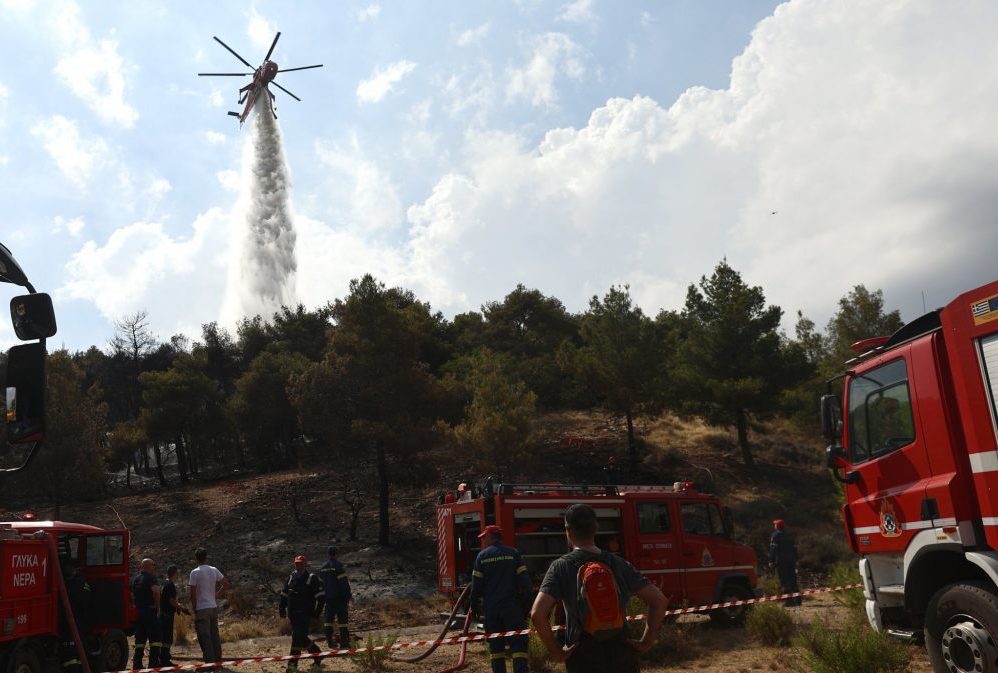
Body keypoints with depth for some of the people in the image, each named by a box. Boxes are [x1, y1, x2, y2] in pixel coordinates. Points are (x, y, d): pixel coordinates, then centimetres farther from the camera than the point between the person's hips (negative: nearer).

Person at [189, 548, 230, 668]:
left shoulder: (195, 573, -11)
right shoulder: (214, 570, 5)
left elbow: (193, 593, -12)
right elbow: (226, 584, 9)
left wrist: (194, 609, -4)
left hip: (201, 609, -6)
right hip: (214, 607, 6)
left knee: (204, 637, -3)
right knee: (214, 635, 14)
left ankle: (209, 661, -6)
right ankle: (218, 660, 19)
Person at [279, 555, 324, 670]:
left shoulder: (312, 578, -2)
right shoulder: (291, 577, 12)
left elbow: (320, 595, -2)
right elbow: (284, 594, 19)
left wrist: (317, 610, -6)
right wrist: (282, 608, 11)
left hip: (305, 613, -6)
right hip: (292, 613, 6)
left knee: (298, 636, -13)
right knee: (301, 637, 10)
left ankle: (293, 663, -7)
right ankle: (317, 654, 28)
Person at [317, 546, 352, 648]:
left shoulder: (322, 568, 11)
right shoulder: (338, 565, -11)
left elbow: (321, 583, 15)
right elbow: (344, 582, -14)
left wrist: (323, 597, 22)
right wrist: (349, 595, -9)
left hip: (328, 597, 6)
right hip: (340, 597, -6)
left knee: (329, 619, 12)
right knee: (343, 619, -3)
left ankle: (329, 642, 13)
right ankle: (344, 642, -6)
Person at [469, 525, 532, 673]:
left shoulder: (482, 556, 1)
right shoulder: (513, 553, 1)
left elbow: (476, 585, 1)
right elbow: (524, 579, -3)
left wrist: (473, 604, 11)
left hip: (490, 607, 1)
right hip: (511, 606, -1)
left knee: (495, 645, 11)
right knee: (518, 643, -1)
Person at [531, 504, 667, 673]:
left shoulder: (561, 567, -7)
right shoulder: (618, 564, 1)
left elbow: (537, 614, -19)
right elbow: (659, 600, -2)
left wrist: (555, 652, -8)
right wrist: (646, 642, 4)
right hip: (622, 655, 3)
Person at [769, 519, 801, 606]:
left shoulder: (776, 535, -5)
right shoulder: (790, 536, 15)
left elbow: (773, 549, -10)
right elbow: (794, 549, 18)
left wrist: (771, 561, -8)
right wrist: (795, 560, 22)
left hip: (781, 562, -6)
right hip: (791, 561, 6)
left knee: (784, 582, -6)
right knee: (793, 581, 12)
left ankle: (789, 601, -10)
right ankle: (797, 600, 12)